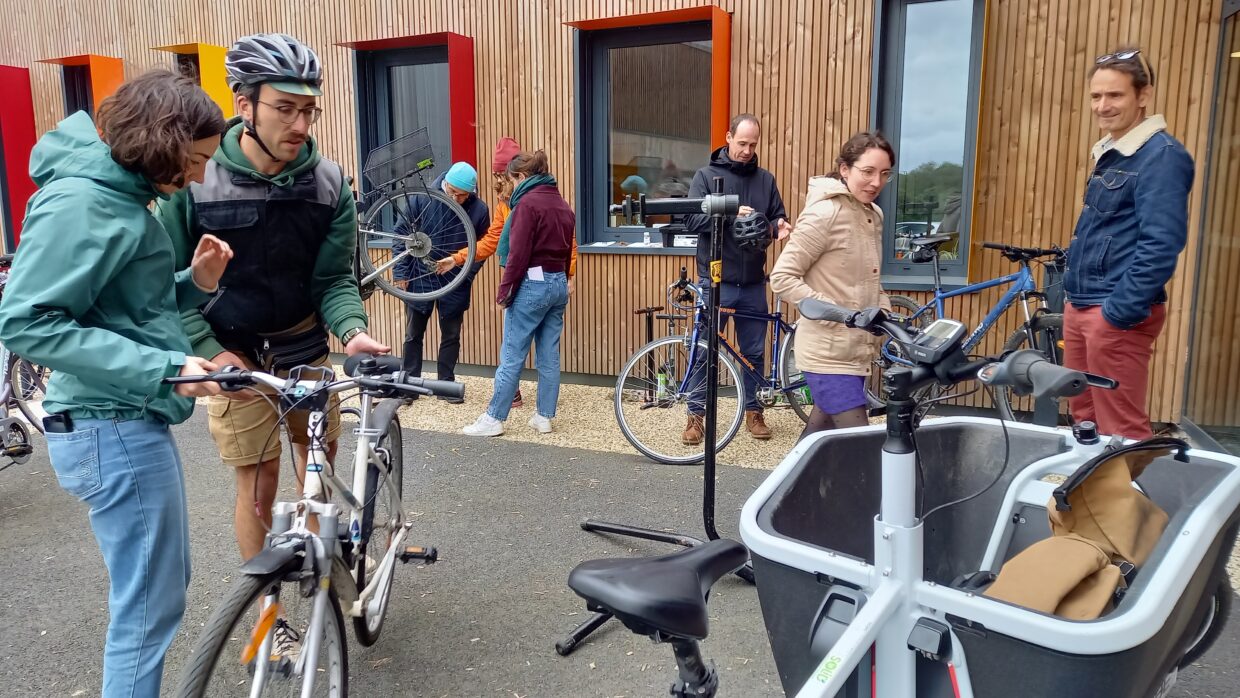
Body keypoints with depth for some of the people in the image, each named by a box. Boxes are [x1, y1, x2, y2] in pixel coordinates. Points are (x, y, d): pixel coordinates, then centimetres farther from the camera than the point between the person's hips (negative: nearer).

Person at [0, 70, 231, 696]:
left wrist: (194, 283, -2)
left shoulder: (120, 193, 12)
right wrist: (162, 369, -27)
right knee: (149, 606, 2)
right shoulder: (81, 202, -18)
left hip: (133, 422, 10)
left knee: (162, 587, 22)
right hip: (114, 430, -10)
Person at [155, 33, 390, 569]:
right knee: (258, 488, 2)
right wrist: (210, 353, -16)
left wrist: (352, 331, -22)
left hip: (308, 350, 3)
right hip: (234, 358, -3)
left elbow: (333, 278, -3)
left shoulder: (328, 183, -5)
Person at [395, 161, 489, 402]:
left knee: (451, 336, 9)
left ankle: (446, 384, 23)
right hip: (419, 279, 0)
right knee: (413, 335, 9)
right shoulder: (422, 199, -12)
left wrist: (467, 273, -10)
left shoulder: (479, 210, -10)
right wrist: (401, 272, -7)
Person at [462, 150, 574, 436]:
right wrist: (560, 281, 18)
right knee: (549, 356, 10)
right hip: (559, 284, 8)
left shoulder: (528, 203, -11)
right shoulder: (562, 204, 13)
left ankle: (494, 418, 5)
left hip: (533, 284, -8)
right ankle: (545, 417, 15)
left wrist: (505, 291, -10)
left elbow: (518, 254, -16)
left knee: (511, 356, -1)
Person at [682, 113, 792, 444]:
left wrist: (779, 227, -14)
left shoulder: (765, 179, 9)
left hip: (753, 283, 3)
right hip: (716, 282, -3)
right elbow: (692, 220, -10)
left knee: (754, 352, 11)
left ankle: (753, 411, 26)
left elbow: (777, 217, 10)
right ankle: (696, 415, 13)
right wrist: (729, 213, -25)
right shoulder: (707, 175, -1)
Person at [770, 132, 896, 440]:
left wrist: (884, 312, 4)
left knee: (819, 438, 18)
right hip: (828, 354, -8)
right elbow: (782, 278, -18)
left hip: (856, 351, 8)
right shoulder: (823, 214, -15)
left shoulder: (875, 215, 10)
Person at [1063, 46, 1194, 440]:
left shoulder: (1162, 156, -13)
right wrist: (1077, 301, 18)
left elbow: (1162, 245, -21)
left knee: (1121, 429, -3)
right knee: (1083, 416, 17)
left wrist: (1119, 311, -20)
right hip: (1081, 306, 9)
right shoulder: (1110, 153, 15)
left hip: (1117, 312, -9)